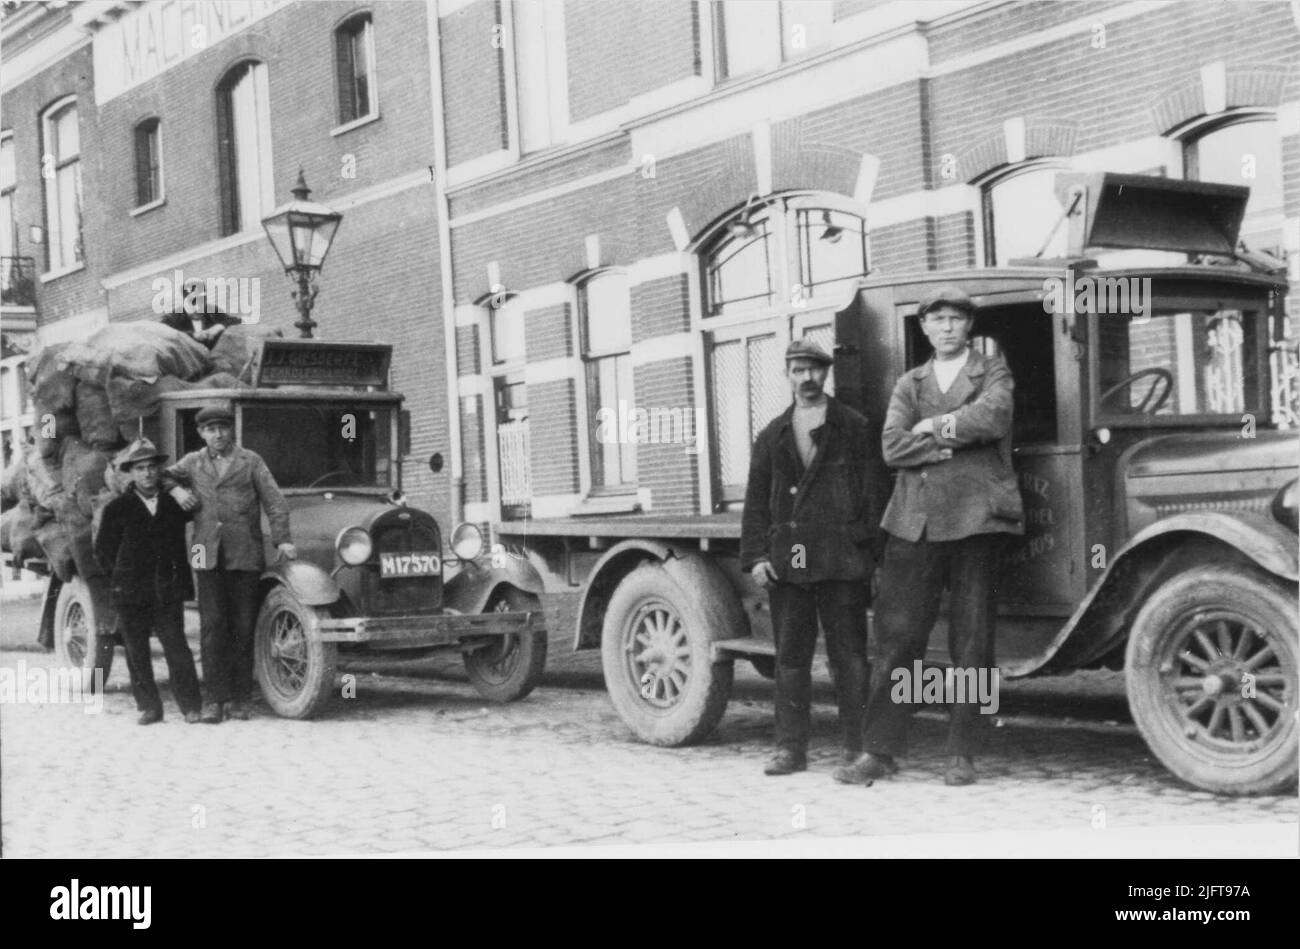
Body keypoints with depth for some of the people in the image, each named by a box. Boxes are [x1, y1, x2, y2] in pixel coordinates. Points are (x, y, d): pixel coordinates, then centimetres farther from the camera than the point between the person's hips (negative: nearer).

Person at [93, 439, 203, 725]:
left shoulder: (174, 502, 5)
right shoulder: (118, 508, 1)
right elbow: (102, 550, 9)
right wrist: (122, 577, 4)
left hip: (169, 591, 0)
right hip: (131, 594, 0)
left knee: (176, 647, -5)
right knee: (137, 652, 4)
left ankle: (190, 705, 2)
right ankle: (148, 707, 13)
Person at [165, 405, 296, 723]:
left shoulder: (251, 461, 10)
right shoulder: (193, 462, 16)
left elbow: (274, 501, 5)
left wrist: (282, 539, -7)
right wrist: (176, 490, 1)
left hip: (245, 556, -1)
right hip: (208, 556, 1)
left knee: (243, 628, -1)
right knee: (212, 627, -6)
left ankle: (238, 699, 7)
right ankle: (214, 700, -4)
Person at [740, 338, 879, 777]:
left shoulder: (853, 428, 5)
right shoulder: (773, 435, 15)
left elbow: (871, 490, 1)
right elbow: (756, 501, 13)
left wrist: (867, 548, -8)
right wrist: (755, 556, 3)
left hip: (840, 558, -3)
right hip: (786, 558, 3)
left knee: (849, 655, 0)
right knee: (790, 656, 7)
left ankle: (858, 747, 6)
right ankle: (790, 747, 12)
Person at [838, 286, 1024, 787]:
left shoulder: (993, 372, 12)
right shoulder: (909, 384, 18)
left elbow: (993, 416, -12)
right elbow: (892, 447, 1)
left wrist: (933, 426, -4)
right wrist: (957, 437, -7)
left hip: (973, 517, -2)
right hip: (914, 520, 2)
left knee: (971, 641, 1)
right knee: (896, 634, -2)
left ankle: (961, 754, 9)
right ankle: (881, 750, 5)